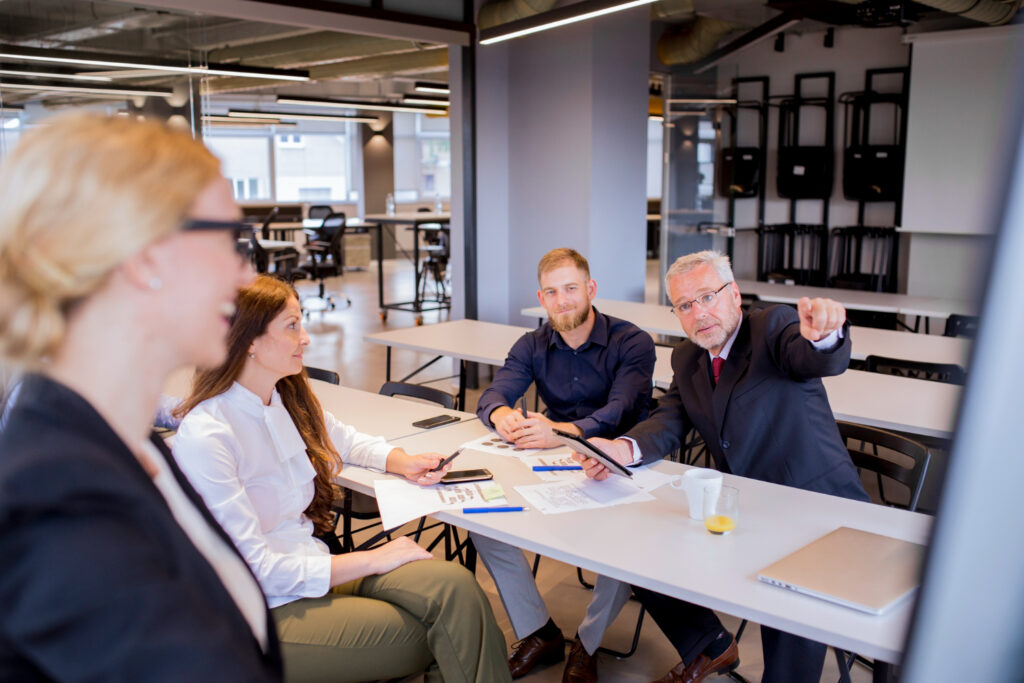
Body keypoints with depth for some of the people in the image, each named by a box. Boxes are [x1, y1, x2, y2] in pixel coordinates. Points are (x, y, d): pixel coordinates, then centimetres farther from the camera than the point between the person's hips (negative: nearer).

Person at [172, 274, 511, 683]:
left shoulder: (288, 397, 6)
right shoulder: (204, 438, -19)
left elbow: (344, 440, 28)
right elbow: (254, 569, -20)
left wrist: (403, 462, 7)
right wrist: (372, 561, -17)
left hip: (312, 566, 7)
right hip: (265, 610, -7)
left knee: (453, 585, -21)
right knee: (431, 638, -20)